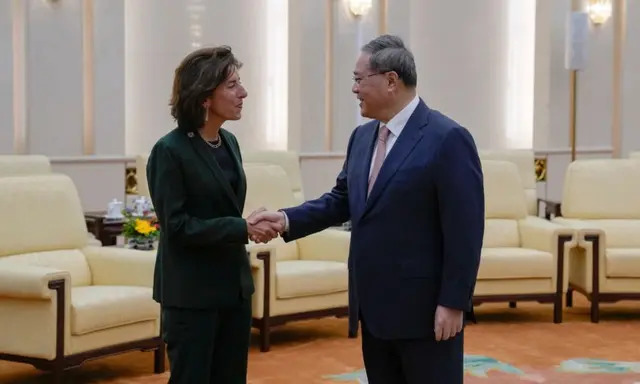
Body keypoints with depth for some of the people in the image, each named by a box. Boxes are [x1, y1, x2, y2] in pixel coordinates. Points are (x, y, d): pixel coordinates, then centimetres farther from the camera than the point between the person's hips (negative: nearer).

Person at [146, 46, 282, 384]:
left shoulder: (229, 142, 8)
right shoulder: (170, 151, -14)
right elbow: (176, 226, -17)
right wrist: (243, 228, -21)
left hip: (234, 286, 7)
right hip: (191, 294, -7)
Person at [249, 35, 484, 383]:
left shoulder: (447, 139, -15)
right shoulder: (362, 136, 10)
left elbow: (465, 229, -16)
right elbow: (341, 200, 15)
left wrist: (453, 303, -17)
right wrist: (287, 219, 0)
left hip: (424, 308, -8)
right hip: (374, 307, 8)